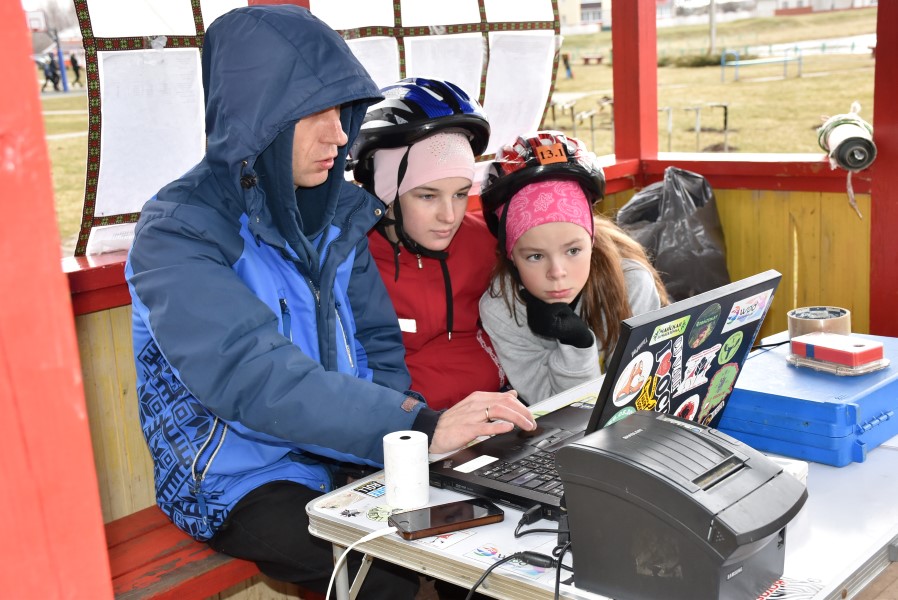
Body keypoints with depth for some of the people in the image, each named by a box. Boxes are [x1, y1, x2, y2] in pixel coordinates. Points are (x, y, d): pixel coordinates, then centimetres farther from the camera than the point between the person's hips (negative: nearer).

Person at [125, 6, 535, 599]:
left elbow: (379, 346, 4)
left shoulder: (338, 207, 2)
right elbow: (253, 378, -31)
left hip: (350, 455, 6)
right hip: (242, 481, -5)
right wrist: (421, 426, -37)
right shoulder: (179, 232, -19)